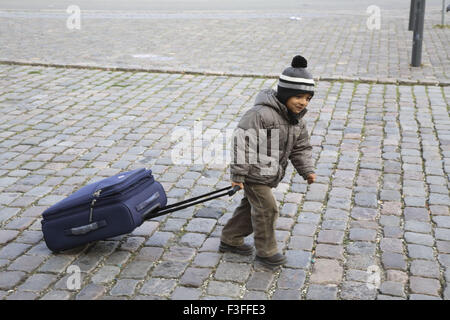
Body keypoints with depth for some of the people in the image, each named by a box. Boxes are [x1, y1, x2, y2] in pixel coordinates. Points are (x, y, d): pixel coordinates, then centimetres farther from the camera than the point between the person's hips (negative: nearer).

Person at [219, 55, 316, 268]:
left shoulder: (297, 119, 2)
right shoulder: (262, 114, -28)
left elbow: (300, 148, 12)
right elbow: (242, 141, -27)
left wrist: (307, 170, -1)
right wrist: (238, 174, -26)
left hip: (269, 174, 9)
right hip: (254, 171, -9)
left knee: (251, 206, 19)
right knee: (266, 208, -4)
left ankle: (230, 240, 35)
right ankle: (265, 251, 14)